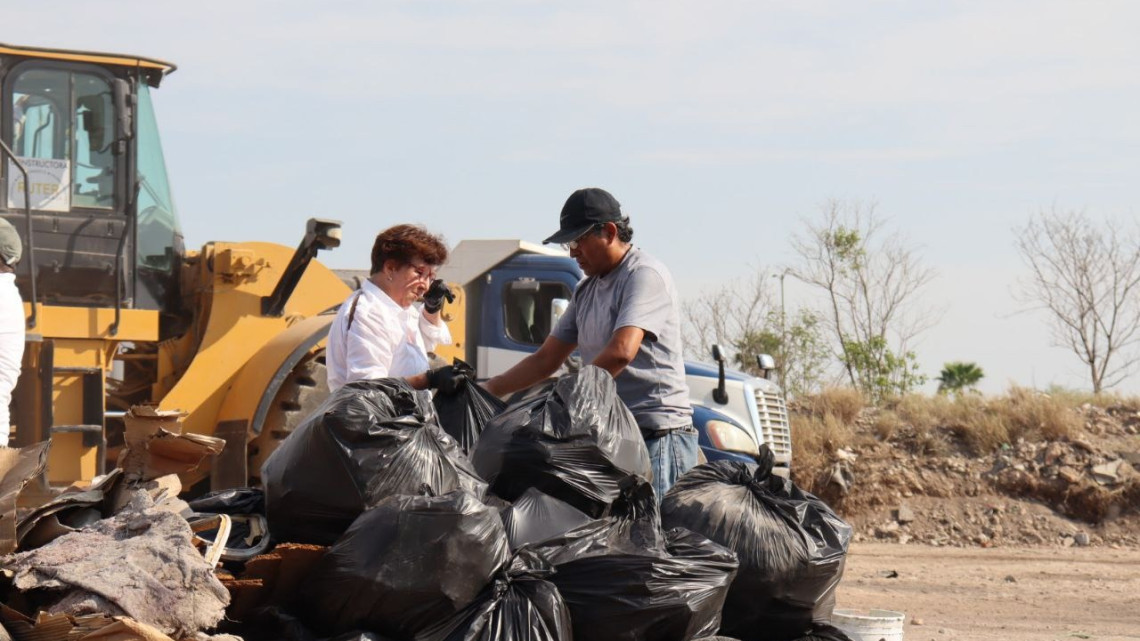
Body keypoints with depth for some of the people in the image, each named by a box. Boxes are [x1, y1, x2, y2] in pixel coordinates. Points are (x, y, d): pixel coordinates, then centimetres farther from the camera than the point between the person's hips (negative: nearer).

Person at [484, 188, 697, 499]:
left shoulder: (645, 275, -8)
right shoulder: (587, 291, 20)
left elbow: (621, 352, -22)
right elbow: (545, 360, 22)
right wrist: (485, 391, 12)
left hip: (658, 437, -8)